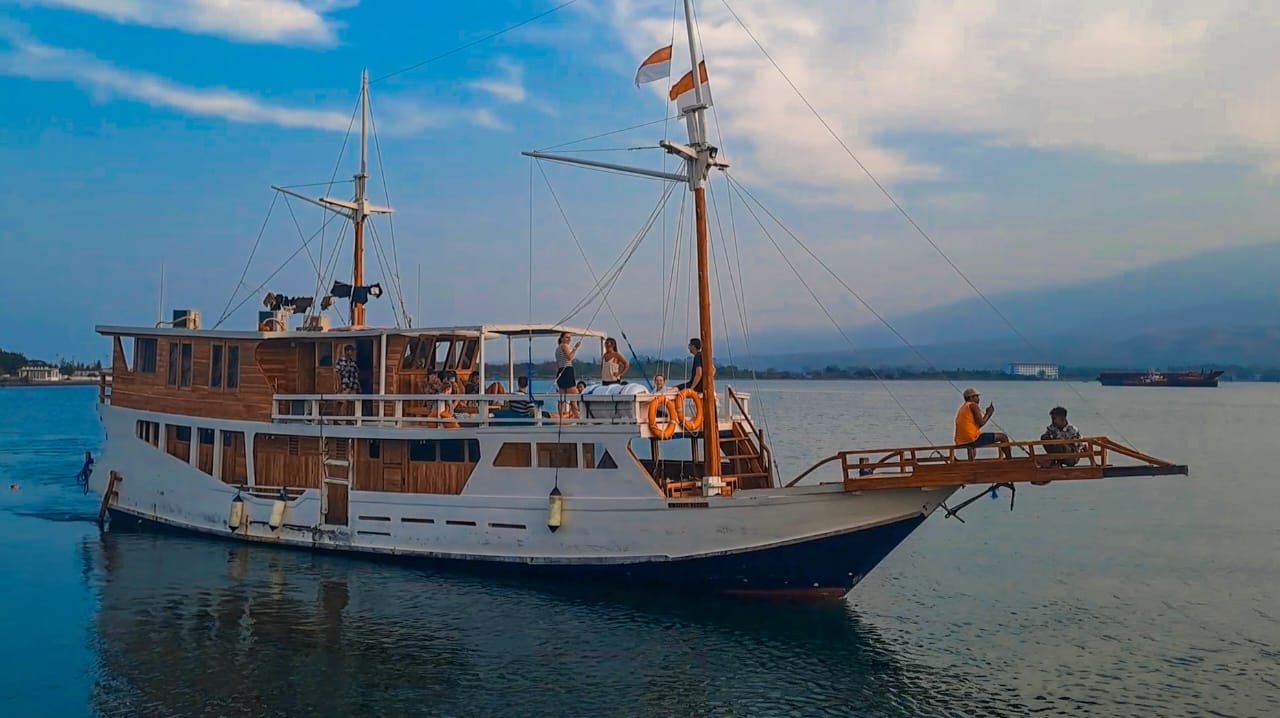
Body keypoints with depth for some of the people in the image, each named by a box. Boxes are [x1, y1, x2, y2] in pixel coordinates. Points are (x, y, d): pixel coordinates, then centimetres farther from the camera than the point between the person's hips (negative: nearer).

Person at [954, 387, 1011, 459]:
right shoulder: (973, 405, -4)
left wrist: (987, 414, 22)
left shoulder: (961, 408, 21)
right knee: (1003, 436, 1)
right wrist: (988, 413, 5)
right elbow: (981, 423, -12)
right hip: (973, 439, -9)